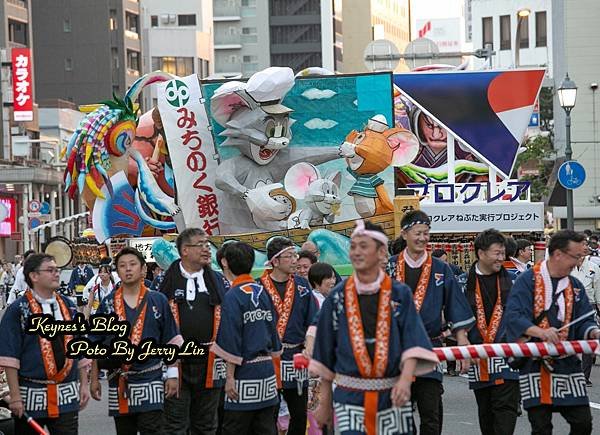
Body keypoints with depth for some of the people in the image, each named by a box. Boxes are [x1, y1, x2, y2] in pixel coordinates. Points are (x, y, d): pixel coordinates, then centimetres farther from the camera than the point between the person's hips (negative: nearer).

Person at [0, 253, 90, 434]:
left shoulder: (68, 307, 11)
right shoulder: (17, 310, -4)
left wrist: (84, 385, 10)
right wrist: (15, 396, -13)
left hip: (67, 396, 4)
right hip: (31, 396, -4)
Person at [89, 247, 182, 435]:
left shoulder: (158, 301, 3)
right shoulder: (107, 304, 6)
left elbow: (172, 342, 5)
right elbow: (95, 345, 10)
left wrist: (172, 375, -1)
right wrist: (94, 379, 6)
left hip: (150, 382, -2)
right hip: (118, 383, 2)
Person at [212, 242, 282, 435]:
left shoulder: (233, 296, -12)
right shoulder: (263, 292, 8)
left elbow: (231, 342, -14)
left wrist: (230, 376, -11)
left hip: (245, 373, -7)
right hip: (267, 369, 7)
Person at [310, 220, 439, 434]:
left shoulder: (399, 294, 1)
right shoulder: (337, 297, 4)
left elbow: (412, 343, -6)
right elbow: (325, 355, 10)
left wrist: (406, 378, -23)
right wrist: (325, 401, 10)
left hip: (392, 394, 0)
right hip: (350, 397, 0)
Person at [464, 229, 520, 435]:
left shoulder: (511, 280, 6)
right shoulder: (466, 282, 2)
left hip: (507, 354, -1)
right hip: (478, 355, 1)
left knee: (506, 409, -10)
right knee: (485, 411, 12)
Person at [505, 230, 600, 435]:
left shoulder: (575, 286, 12)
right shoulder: (528, 280, -8)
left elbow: (584, 321, 10)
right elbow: (514, 316, -19)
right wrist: (541, 332, -35)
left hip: (568, 364, 5)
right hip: (535, 363, -5)